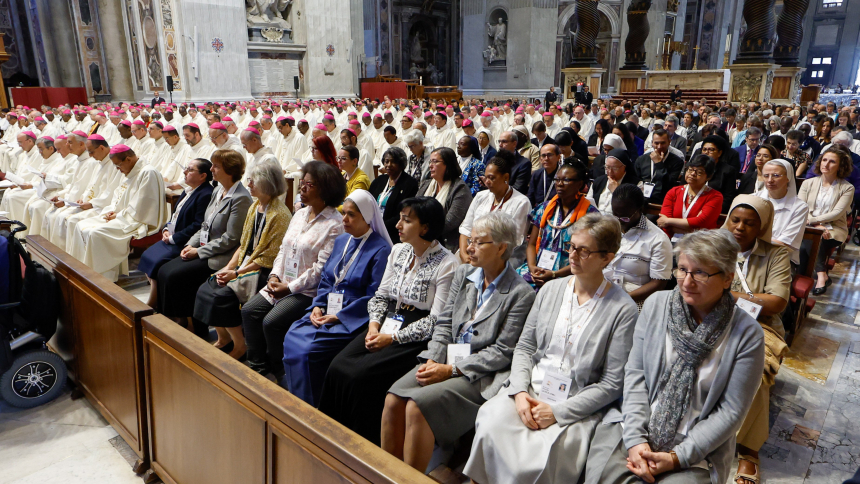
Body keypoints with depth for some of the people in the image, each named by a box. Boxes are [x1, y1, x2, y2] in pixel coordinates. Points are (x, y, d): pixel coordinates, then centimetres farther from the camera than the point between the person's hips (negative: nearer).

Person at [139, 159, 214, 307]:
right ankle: (155, 294, 10)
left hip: (184, 244, -11)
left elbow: (197, 226, -24)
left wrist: (173, 238, -17)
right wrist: (166, 229, 4)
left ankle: (151, 305, -2)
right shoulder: (189, 191, 14)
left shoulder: (205, 195, -19)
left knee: (156, 263, -18)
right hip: (171, 238, 11)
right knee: (147, 256, 4)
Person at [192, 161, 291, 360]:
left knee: (223, 295, -21)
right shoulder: (254, 207, 11)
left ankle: (239, 346, -1)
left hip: (263, 272, -8)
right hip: (244, 264, 9)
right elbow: (243, 245, 15)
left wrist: (237, 273, -18)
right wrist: (228, 267, 1)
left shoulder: (279, 214, -17)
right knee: (206, 288, -5)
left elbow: (269, 258, -18)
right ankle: (223, 338, 12)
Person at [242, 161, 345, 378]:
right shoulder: (300, 214, 13)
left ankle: (280, 373, 5)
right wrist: (275, 275, 0)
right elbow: (283, 248, 16)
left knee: (272, 322, -20)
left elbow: (321, 268, -19)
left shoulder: (335, 224, -15)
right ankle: (257, 366, 9)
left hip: (309, 290, -8)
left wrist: (290, 287, -17)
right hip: (282, 283, 9)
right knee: (249, 311, -4)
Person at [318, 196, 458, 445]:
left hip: (417, 339, -7)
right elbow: (381, 295, 14)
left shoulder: (446, 264, -13)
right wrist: (374, 325, -4)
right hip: (387, 323, 7)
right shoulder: (398, 251, 9)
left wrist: (393, 338, -17)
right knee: (338, 367, -13)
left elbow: (436, 321, -15)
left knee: (360, 374, -22)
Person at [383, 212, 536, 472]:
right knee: (393, 399, -16)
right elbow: (444, 323, 10)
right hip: (445, 361, 6)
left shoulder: (521, 294, -10)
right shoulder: (463, 274, 10)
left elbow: (502, 352, -12)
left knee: (417, 406, -25)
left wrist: (451, 370, -15)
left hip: (479, 374, -6)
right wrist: (432, 360, -7)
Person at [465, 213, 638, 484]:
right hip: (531, 389, 4)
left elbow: (612, 384, -7)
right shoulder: (551, 290, 8)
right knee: (489, 424, -23)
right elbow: (524, 347, 10)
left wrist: (558, 411, -13)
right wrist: (520, 391, -7)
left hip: (577, 405, -4)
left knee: (535, 460, -27)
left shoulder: (623, 310, -7)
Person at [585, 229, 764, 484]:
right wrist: (636, 439, -11)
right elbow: (635, 373, -2)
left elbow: (731, 411, -5)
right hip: (637, 427, 1)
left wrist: (677, 458, -12)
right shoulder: (656, 304, -2)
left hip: (697, 450, -1)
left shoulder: (747, 335, -7)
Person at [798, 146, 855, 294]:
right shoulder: (808, 183, 11)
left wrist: (812, 220, -19)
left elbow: (837, 213, -8)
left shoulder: (847, 188, 4)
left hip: (834, 230, -2)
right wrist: (818, 226, -15)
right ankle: (822, 275, -26)